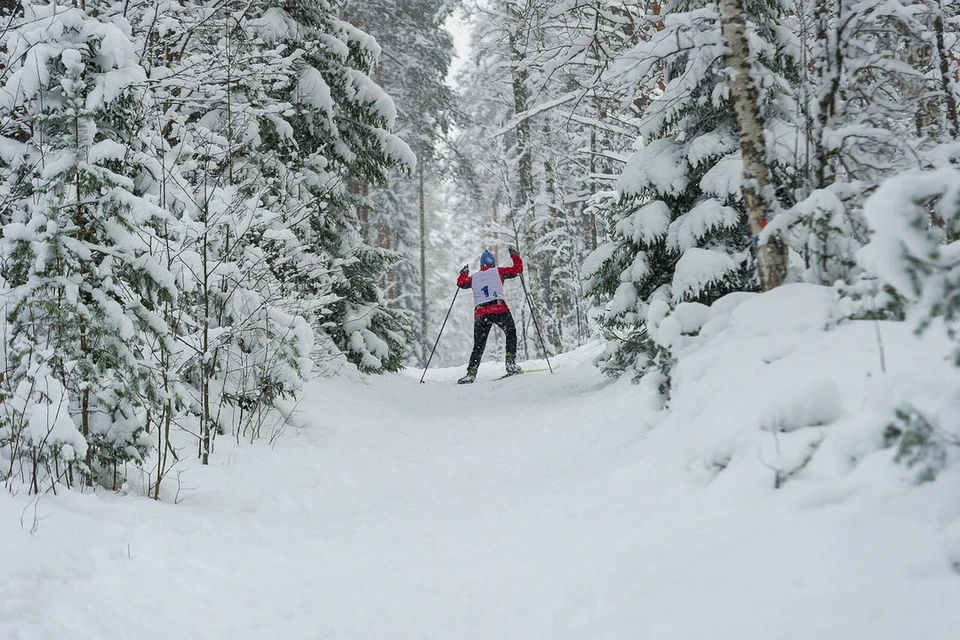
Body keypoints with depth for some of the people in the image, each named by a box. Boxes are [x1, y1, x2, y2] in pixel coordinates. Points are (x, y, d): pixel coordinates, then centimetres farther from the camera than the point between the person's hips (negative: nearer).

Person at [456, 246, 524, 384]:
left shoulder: (474, 277, 17)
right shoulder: (498, 271, 12)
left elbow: (461, 283, 27)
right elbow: (518, 269, 14)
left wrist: (464, 273, 46)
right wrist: (515, 255, 29)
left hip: (480, 313, 3)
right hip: (499, 309, -3)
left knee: (479, 345, 9)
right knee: (511, 334, 16)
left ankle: (471, 373, -3)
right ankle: (511, 363, 2)